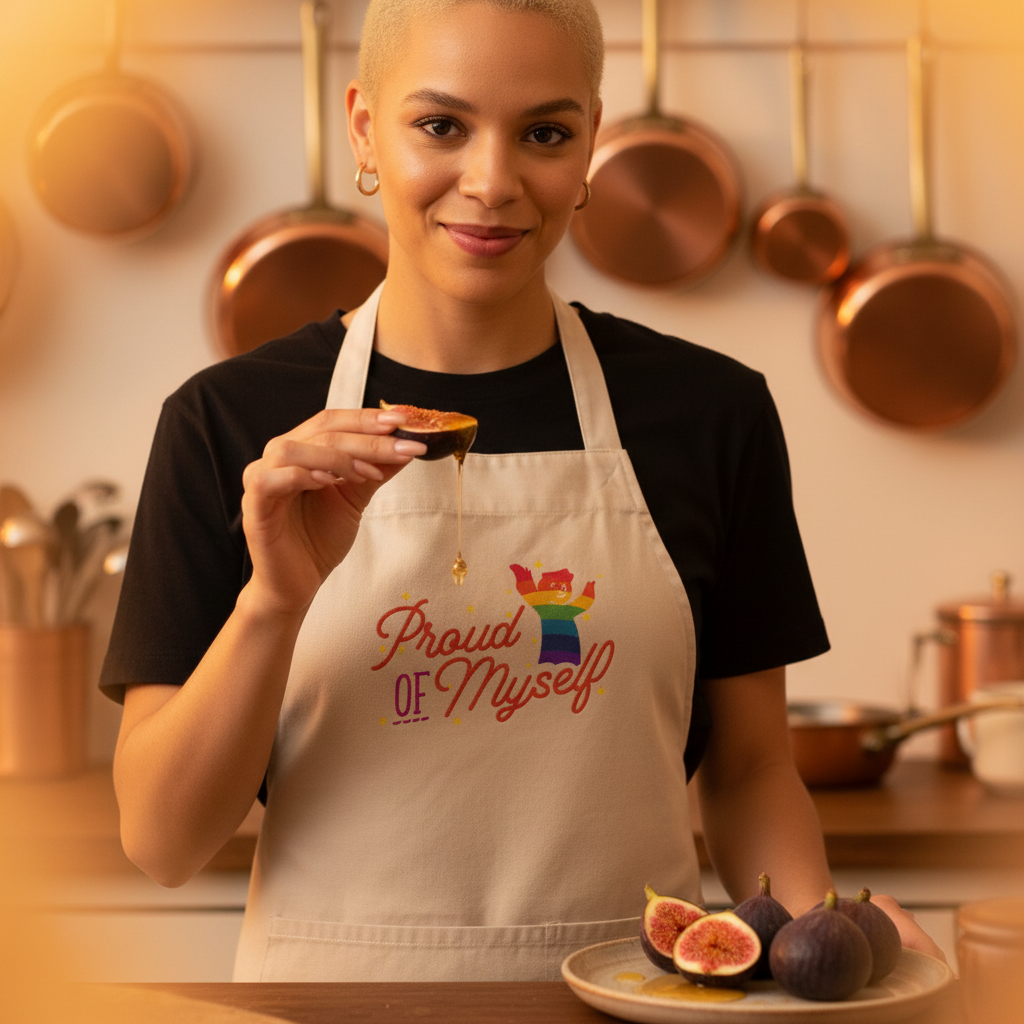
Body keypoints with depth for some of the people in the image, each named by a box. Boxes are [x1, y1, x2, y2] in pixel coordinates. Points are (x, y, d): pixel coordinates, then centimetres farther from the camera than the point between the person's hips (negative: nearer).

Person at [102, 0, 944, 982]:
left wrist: (817, 929, -15)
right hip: (335, 975, 0)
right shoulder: (230, 423, -7)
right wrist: (274, 602, -23)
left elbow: (748, 772, 3)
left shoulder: (711, 410, -4)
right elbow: (160, 841, -9)